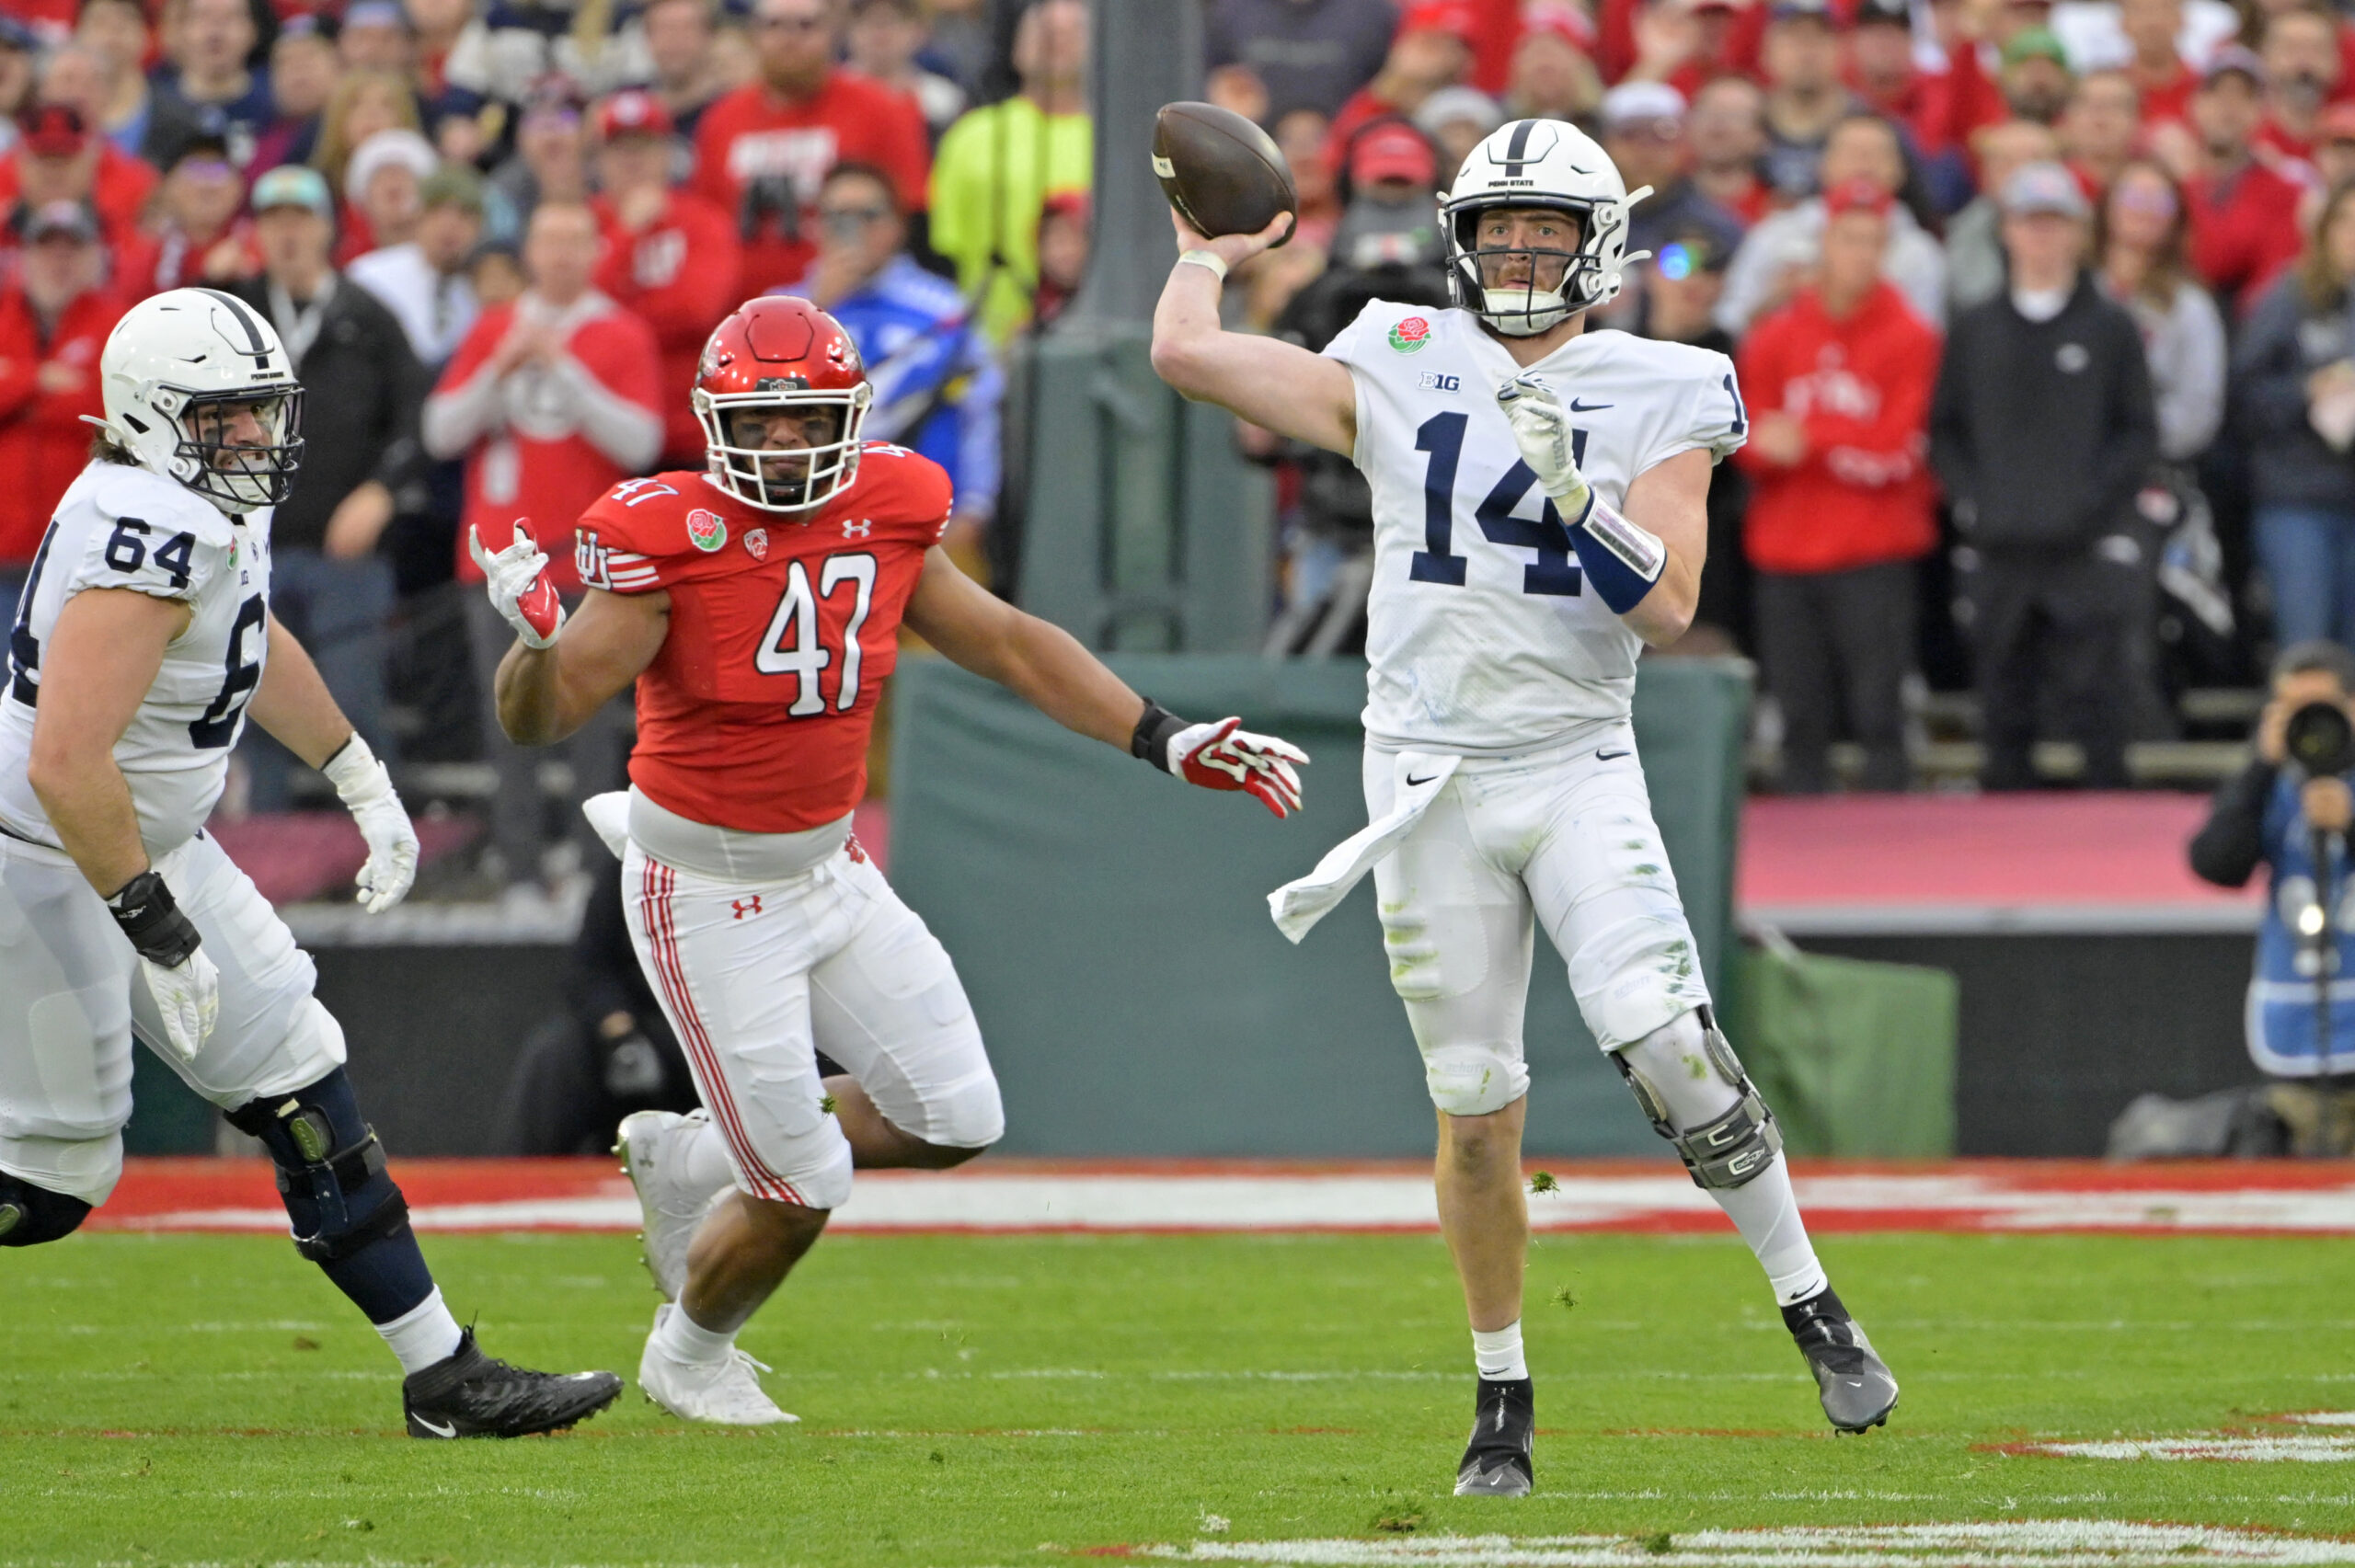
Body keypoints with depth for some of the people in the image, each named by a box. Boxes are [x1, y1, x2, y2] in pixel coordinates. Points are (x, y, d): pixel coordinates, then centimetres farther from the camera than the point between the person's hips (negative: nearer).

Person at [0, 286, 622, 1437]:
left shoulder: (217, 506, 3)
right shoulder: (152, 539, -28)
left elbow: (254, 643, 26)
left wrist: (362, 781, 32)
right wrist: (162, 935, -28)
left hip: (155, 851, 10)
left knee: (304, 1096, 9)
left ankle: (444, 1378, 14)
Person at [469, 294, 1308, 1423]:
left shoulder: (883, 520, -3)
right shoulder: (672, 540, -21)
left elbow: (1008, 644, 9)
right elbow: (538, 715, -25)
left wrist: (1166, 742, 5)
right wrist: (535, 633, -48)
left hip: (828, 869, 7)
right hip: (709, 894, -7)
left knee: (955, 1119, 6)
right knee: (802, 1191, -3)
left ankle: (693, 1160, 25)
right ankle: (688, 1357, 27)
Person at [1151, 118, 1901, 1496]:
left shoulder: (1660, 398, 2)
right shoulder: (1400, 371, 5)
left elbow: (1667, 607, -8)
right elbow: (1186, 354, 1)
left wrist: (1573, 496, -20)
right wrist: (1210, 251, 17)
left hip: (1579, 764, -1)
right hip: (1433, 774, 1)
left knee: (1668, 1042, -19)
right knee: (1476, 1112, 2)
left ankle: (1813, 1306, -3)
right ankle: (1504, 1397, 17)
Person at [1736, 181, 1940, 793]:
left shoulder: (1909, 336, 1)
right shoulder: (1775, 336, 12)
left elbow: (1898, 449, -6)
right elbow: (1747, 439, 7)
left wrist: (1808, 441, -13)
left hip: (1875, 556, -4)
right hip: (1785, 557, 4)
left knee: (1877, 715, -10)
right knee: (1800, 719, 2)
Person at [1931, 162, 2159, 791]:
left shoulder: (2111, 328, 5)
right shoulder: (1975, 331, 13)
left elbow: (2140, 434, 2)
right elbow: (1944, 432, 13)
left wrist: (2090, 499, -12)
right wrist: (1971, 499, -4)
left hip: (2089, 550, -3)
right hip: (1998, 550, 3)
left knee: (2095, 703, -7)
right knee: (2004, 710, 5)